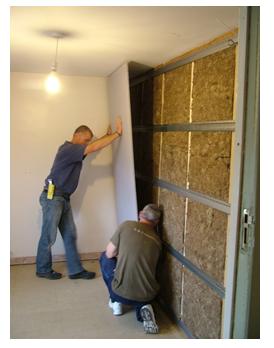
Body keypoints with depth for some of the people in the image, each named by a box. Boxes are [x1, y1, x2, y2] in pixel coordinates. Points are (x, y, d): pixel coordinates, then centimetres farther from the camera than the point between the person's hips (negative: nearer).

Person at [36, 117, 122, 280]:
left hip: (64, 198, 10)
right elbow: (95, 147, -23)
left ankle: (76, 270, 14)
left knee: (70, 235, 8)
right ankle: (43, 269, 19)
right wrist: (117, 134, -19)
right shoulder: (69, 149, -16)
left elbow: (93, 145, 26)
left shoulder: (74, 150, 14)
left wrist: (108, 135, 15)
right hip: (53, 197, -10)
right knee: (49, 236, 3)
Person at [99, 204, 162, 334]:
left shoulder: (127, 225, -6)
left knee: (105, 257, 22)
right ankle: (142, 308, 6)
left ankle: (115, 301, 24)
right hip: (147, 296, 3)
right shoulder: (157, 240, 6)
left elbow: (110, 253, 0)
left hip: (121, 293, -2)